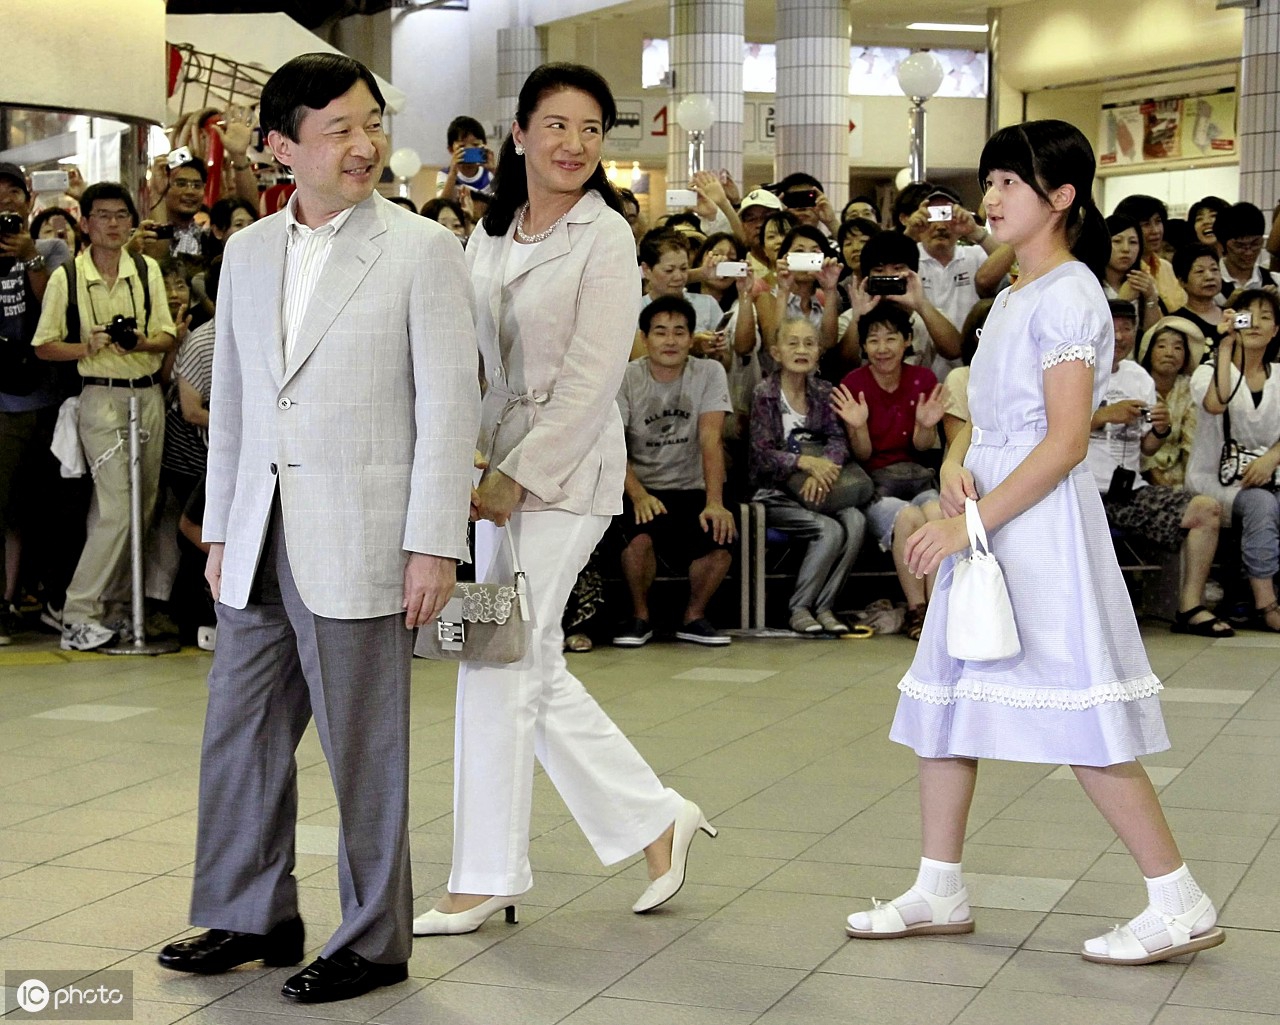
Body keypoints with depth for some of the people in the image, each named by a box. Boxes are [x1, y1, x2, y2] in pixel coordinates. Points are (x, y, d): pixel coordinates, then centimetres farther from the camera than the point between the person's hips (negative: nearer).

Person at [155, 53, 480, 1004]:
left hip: (359, 540, -6)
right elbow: (231, 401, 16)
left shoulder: (422, 250, -4)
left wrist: (435, 545, -13)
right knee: (240, 730, 12)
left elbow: (449, 407, -8)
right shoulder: (248, 252, 12)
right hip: (261, 539, 6)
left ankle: (374, 942, 15)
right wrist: (220, 528, 13)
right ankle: (252, 917, 28)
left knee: (363, 746, 2)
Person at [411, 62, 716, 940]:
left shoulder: (607, 237, -10)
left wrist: (515, 477, -16)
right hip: (504, 467, 7)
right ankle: (655, 820, 24)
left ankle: (487, 877, 8)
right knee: (534, 668, 10)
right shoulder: (492, 232, 11)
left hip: (566, 472, -7)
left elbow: (591, 377, -15)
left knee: (501, 664, -5)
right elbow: (471, 356, 13)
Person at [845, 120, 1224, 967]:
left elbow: (1067, 438, -19)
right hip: (987, 515, 10)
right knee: (946, 699, 11)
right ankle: (941, 890, 20)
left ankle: (1181, 904, -2)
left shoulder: (1068, 293, -12)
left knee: (1078, 715, -9)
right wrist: (956, 467, -4)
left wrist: (971, 522, -21)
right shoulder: (1015, 295, 16)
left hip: (1039, 517, -10)